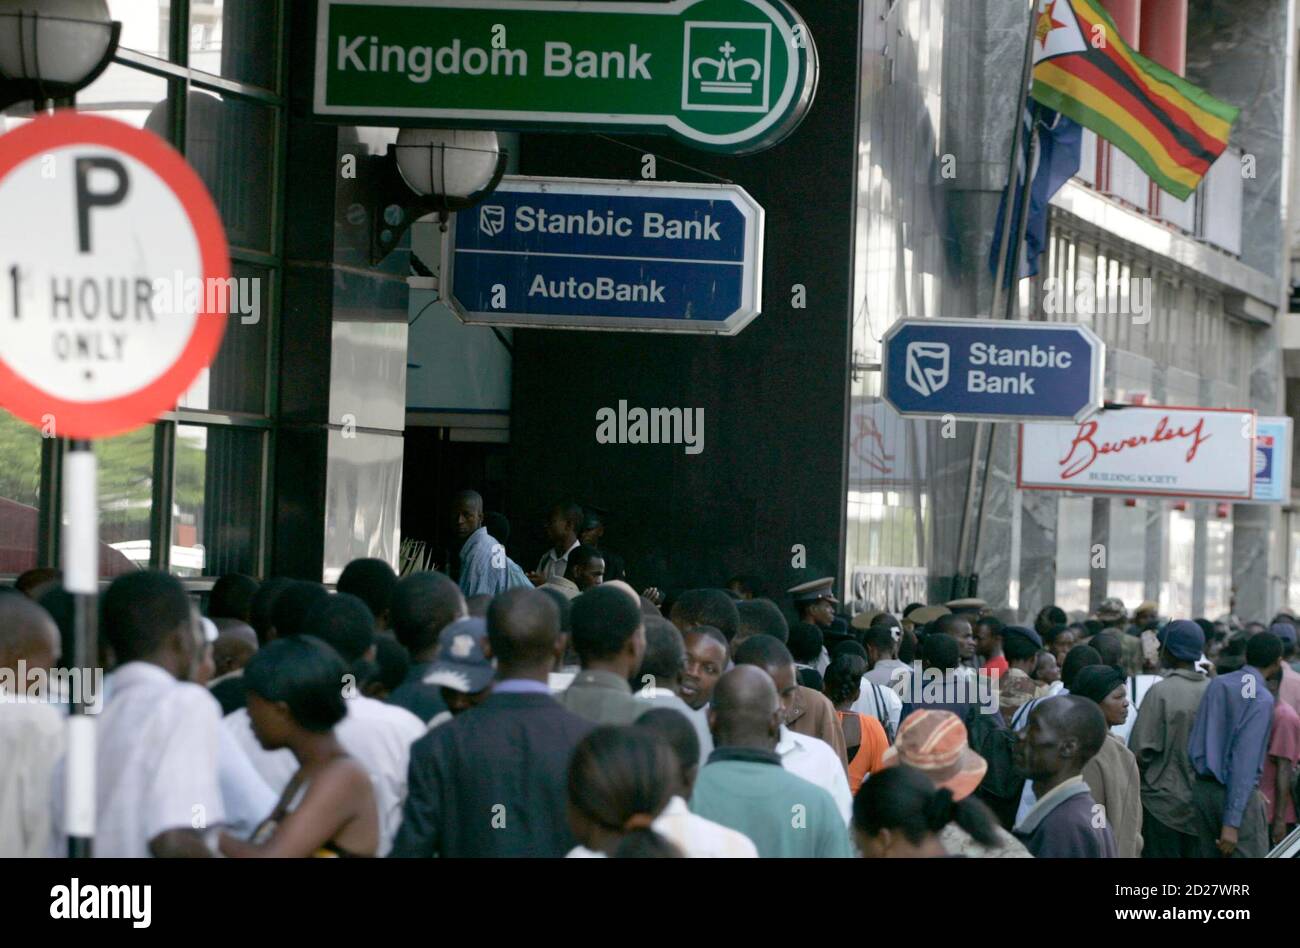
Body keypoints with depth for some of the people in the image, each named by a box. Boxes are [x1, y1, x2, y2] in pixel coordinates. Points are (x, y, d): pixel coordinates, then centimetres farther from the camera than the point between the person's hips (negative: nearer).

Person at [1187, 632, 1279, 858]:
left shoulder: (1216, 684, 8)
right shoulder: (1261, 699, -13)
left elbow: (1194, 741, 8)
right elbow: (1245, 761, -18)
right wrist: (1232, 822, -19)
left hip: (1201, 788, 7)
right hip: (1237, 795, -7)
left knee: (1208, 855, 11)